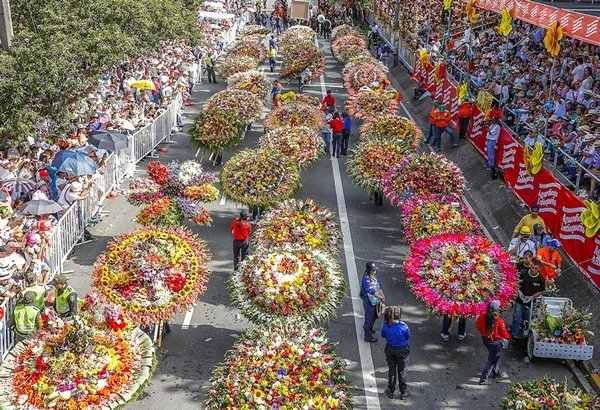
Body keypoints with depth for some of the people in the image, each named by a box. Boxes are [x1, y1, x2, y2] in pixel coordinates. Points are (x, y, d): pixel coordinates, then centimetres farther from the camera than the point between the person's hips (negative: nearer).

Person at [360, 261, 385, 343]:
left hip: (375, 300, 9)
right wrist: (381, 298, -21)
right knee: (369, 317, 2)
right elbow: (372, 291, -28)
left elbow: (378, 286, 11)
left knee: (374, 316, 26)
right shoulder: (366, 279, -26)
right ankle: (368, 336, 14)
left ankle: (368, 329, 48)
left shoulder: (373, 276, 3)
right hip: (369, 301, -9)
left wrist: (382, 295, -2)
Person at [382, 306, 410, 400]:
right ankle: (403, 393, 27)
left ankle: (391, 391, 30)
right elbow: (408, 337, -9)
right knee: (402, 371, 16)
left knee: (391, 370, 20)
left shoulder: (385, 325, -18)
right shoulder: (403, 326, -26)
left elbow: (383, 335, 0)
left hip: (389, 349, 2)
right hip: (402, 350, -2)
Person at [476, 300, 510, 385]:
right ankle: (483, 379, 11)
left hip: (485, 339, 6)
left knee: (494, 356, 29)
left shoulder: (482, 316, -17)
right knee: (492, 360, 11)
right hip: (495, 342, -6)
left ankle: (496, 372, 46)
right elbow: (504, 333, -15)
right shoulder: (499, 321, -29)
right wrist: (508, 336, 7)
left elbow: (478, 326, -1)